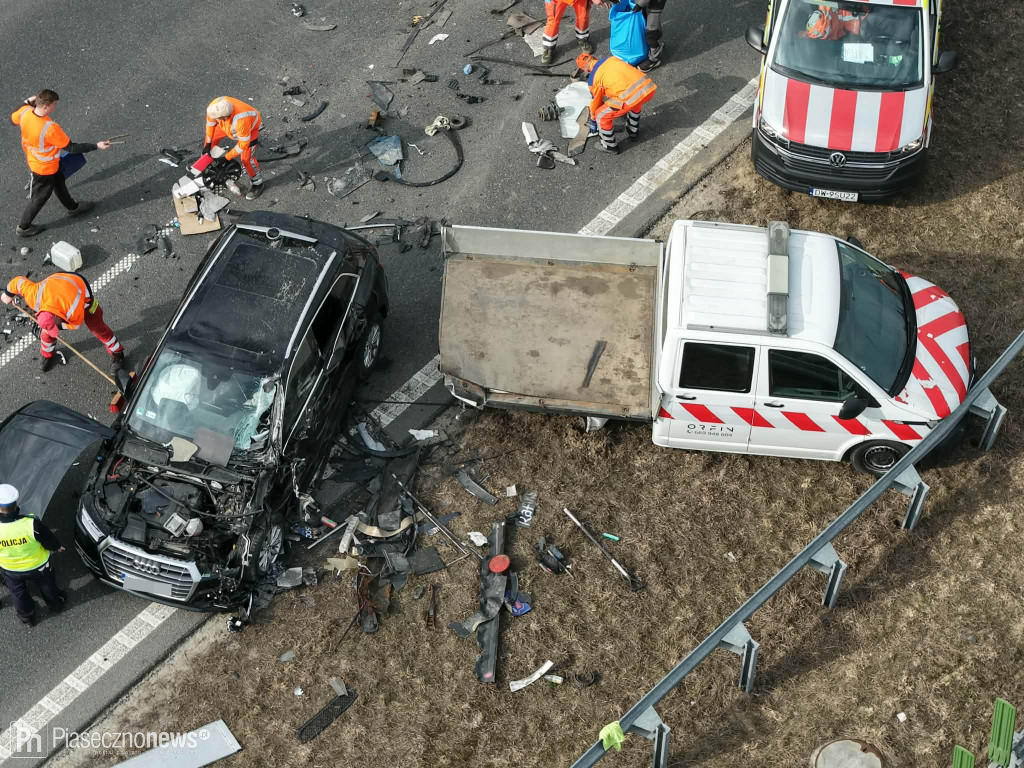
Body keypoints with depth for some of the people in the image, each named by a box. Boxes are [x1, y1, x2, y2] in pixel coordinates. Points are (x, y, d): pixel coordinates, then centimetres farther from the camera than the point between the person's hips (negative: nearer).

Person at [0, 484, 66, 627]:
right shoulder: (31, 524, -37)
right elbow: (49, 541, -20)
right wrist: (57, 547, 4)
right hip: (37, 566, -1)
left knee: (18, 593, 31)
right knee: (47, 586, 31)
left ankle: (27, 617, 54)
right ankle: (56, 604, 58)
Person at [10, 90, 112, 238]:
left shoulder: (25, 112, -22)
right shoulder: (50, 128, -42)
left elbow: (13, 119, 3)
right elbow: (70, 148, -30)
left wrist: (27, 102, 11)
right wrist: (96, 146, -24)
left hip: (33, 159, 8)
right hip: (45, 168, -8)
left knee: (59, 183, 31)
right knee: (40, 197, 16)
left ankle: (73, 208, 56)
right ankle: (24, 227, 35)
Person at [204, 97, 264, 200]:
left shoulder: (241, 121, -48)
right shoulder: (216, 104, -33)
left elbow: (243, 144, -32)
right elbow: (210, 121, -11)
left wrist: (227, 158, -24)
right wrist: (208, 143, -5)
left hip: (250, 127, -6)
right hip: (230, 124, 6)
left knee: (246, 158, -13)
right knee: (212, 138, 12)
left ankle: (257, 183, 11)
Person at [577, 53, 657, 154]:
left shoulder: (592, 79, 6)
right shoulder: (611, 58, 22)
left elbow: (596, 101, 20)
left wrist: (593, 120, 39)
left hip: (631, 97, -6)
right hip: (649, 87, 6)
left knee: (602, 116, 13)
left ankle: (610, 146, 28)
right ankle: (633, 130, 53)